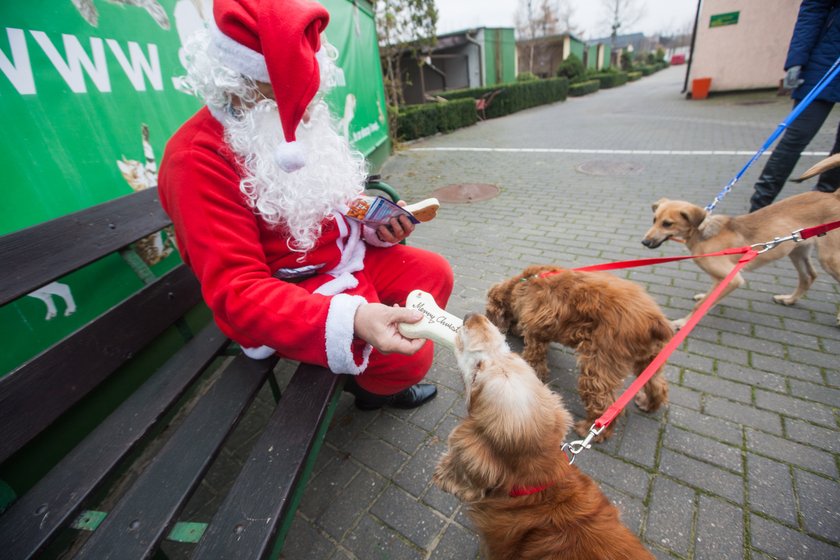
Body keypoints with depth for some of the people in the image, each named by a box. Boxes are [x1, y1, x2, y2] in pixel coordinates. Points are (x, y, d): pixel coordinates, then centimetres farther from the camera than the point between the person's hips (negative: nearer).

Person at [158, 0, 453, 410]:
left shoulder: (300, 129, 2)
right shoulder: (199, 159, -22)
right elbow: (237, 292, -29)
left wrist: (379, 224, -6)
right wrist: (352, 320, -43)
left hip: (344, 259, 8)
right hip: (283, 297, -8)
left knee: (434, 272, 8)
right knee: (407, 352, -20)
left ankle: (386, 375, 24)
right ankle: (372, 384, 20)